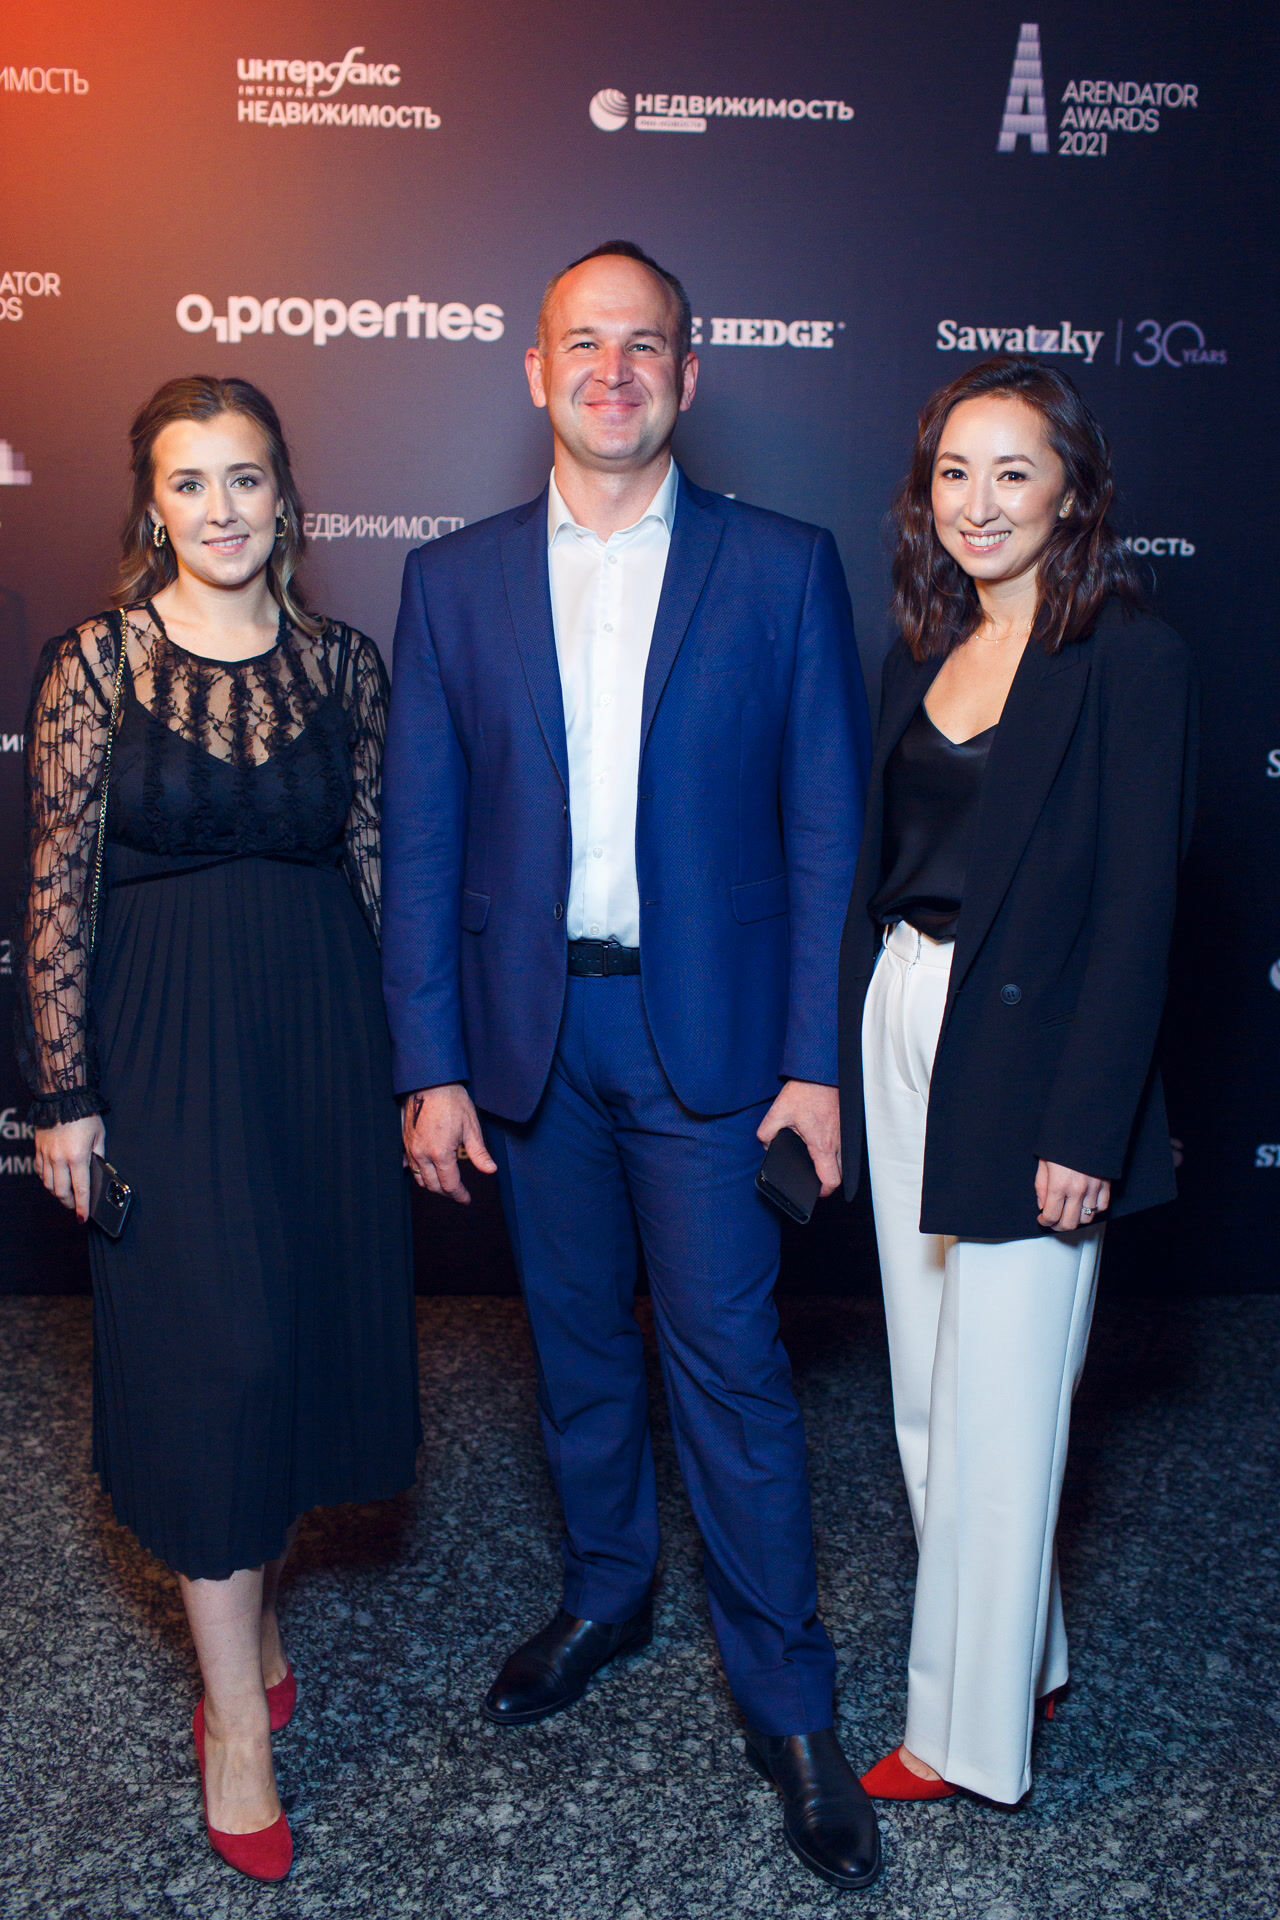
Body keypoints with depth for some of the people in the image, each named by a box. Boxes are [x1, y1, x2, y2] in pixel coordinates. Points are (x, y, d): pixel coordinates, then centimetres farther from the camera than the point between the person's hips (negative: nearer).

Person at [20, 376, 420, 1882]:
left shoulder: (343, 662, 3)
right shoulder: (94, 664, -5)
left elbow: (375, 865, 7)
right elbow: (57, 891, -5)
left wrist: (408, 1056, 6)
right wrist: (66, 1094, -6)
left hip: (323, 1036, 3)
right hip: (164, 1041, -3)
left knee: (315, 1334, 12)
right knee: (210, 1356, 1)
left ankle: (246, 1603, 39)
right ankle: (239, 1718, 18)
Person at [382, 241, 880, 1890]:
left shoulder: (782, 569, -2)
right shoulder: (453, 580, 3)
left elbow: (827, 826, -3)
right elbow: (419, 838, 2)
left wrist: (820, 1057, -8)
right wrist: (430, 1066, -3)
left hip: (705, 1025, -2)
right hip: (526, 1032, 3)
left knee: (729, 1359, 2)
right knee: (576, 1343, 17)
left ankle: (785, 1696, 20)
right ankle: (604, 1594, 41)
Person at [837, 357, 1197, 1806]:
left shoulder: (1129, 658, -10)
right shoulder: (925, 655, 10)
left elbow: (1136, 908, -14)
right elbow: (887, 861, 12)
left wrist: (1086, 1129, -17)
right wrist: (845, 1057, 9)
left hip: (1029, 1055, -7)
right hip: (901, 1030, 7)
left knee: (992, 1412, 4)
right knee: (929, 1393, 16)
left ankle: (971, 1732, 23)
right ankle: (1021, 1653, 36)